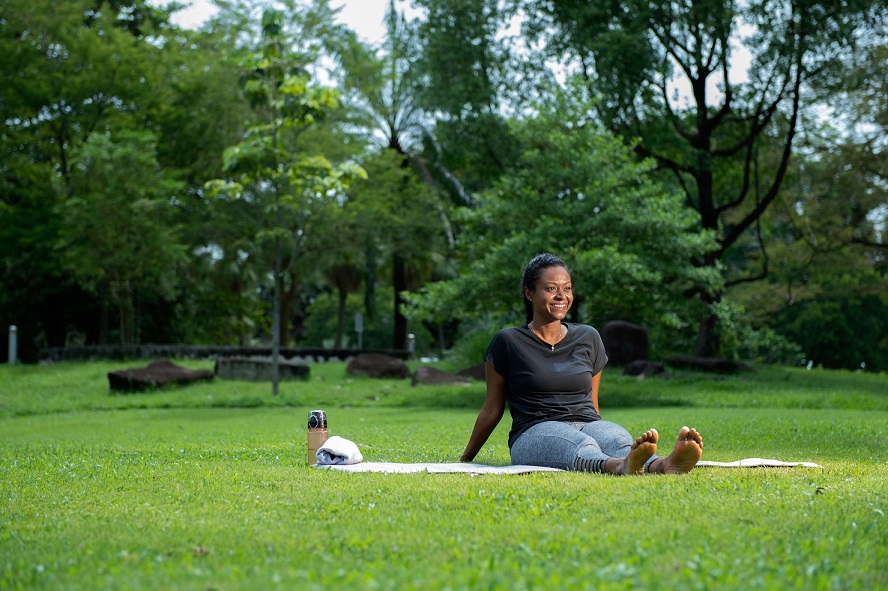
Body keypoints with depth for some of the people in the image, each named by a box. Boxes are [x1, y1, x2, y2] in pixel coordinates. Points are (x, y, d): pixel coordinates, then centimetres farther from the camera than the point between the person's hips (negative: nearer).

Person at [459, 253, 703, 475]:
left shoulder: (588, 338, 16)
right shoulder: (508, 342, 4)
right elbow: (492, 409, 13)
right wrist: (465, 459, 18)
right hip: (535, 432, -3)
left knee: (618, 438, -34)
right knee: (581, 445, -39)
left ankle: (664, 466, -66)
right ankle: (622, 466, -72)